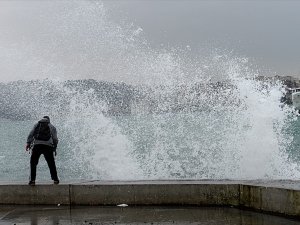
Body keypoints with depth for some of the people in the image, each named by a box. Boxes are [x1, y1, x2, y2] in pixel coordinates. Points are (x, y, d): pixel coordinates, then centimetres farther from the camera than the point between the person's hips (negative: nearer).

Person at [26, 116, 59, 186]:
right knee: (51, 164, 13)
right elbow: (55, 139, 12)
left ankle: (32, 180, -5)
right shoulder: (52, 127, 21)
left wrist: (28, 143, 0)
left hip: (37, 145, 0)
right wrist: (54, 148, 20)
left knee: (33, 163, 5)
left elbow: (31, 134, 7)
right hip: (48, 146, 0)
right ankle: (55, 179, 13)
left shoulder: (37, 125, 22)